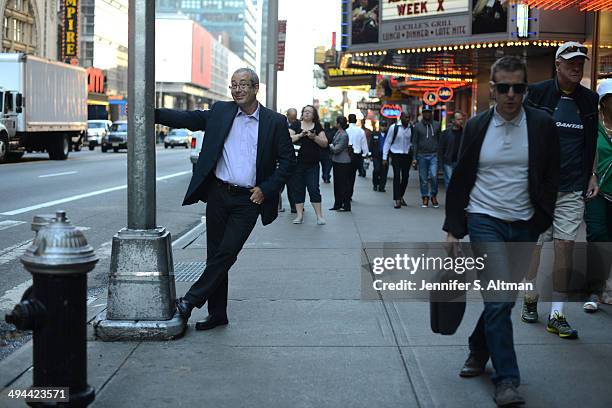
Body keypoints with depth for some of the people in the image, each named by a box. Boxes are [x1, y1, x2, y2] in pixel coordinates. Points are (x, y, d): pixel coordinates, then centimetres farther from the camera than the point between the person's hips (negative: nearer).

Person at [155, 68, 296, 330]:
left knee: (227, 252, -11)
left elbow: (288, 161, 2)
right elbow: (186, 118, 1)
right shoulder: (220, 112, 6)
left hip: (248, 200, -3)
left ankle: (192, 300, 2)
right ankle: (217, 313, 17)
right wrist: (151, 114, -11)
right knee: (215, 254, 7)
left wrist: (265, 190, -5)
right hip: (218, 194, 3)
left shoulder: (275, 122, 0)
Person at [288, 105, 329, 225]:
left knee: (314, 188, -4)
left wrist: (314, 137, -14)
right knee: (298, 189, 4)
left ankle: (319, 215, 3)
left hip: (312, 164, -1)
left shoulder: (317, 127, 7)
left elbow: (325, 143, 1)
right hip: (297, 163, 1)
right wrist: (300, 135, -18)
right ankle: (300, 215, 11)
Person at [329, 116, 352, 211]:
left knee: (344, 185, -3)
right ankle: (337, 204, 22)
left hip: (343, 163, -10)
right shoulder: (337, 132, 9)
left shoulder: (344, 135, -18)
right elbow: (333, 145, 17)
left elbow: (336, 149, -19)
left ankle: (346, 206, 4)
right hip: (337, 161, 10)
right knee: (337, 184, 14)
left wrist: (331, 146, -1)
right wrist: (332, 147, -4)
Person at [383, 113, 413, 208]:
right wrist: (385, 157, -4)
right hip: (396, 155, -3)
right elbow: (387, 142, -2)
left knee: (405, 177, 8)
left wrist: (414, 157, 3)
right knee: (397, 176, -8)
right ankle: (397, 200, -7)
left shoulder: (412, 128, 0)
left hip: (407, 155, 3)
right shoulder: (394, 127, -7)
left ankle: (401, 196, 28)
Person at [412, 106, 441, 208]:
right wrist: (414, 158, 0)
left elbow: (440, 140, 8)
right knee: (423, 178, 3)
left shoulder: (436, 125, 8)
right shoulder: (418, 126, 6)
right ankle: (425, 198, 14)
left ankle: (434, 196, 5)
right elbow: (415, 142, 6)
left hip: (434, 155, 0)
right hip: (422, 155, 1)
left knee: (434, 176, -13)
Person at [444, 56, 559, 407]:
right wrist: (454, 229, 2)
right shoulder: (477, 127, 0)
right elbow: (460, 181, 5)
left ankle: (479, 351, 35)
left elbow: (551, 180, 3)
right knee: (498, 299, -10)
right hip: (484, 220, -1)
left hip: (524, 226, 2)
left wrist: (539, 222, -4)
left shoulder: (542, 125, -2)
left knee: (504, 299, 12)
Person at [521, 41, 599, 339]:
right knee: (533, 245, 5)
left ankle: (557, 315, 3)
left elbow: (591, 143, 19)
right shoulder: (538, 93, -1)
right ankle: (530, 299, 25)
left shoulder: (588, 99, 11)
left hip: (573, 189, 3)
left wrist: (592, 175, 11)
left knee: (565, 247, -2)